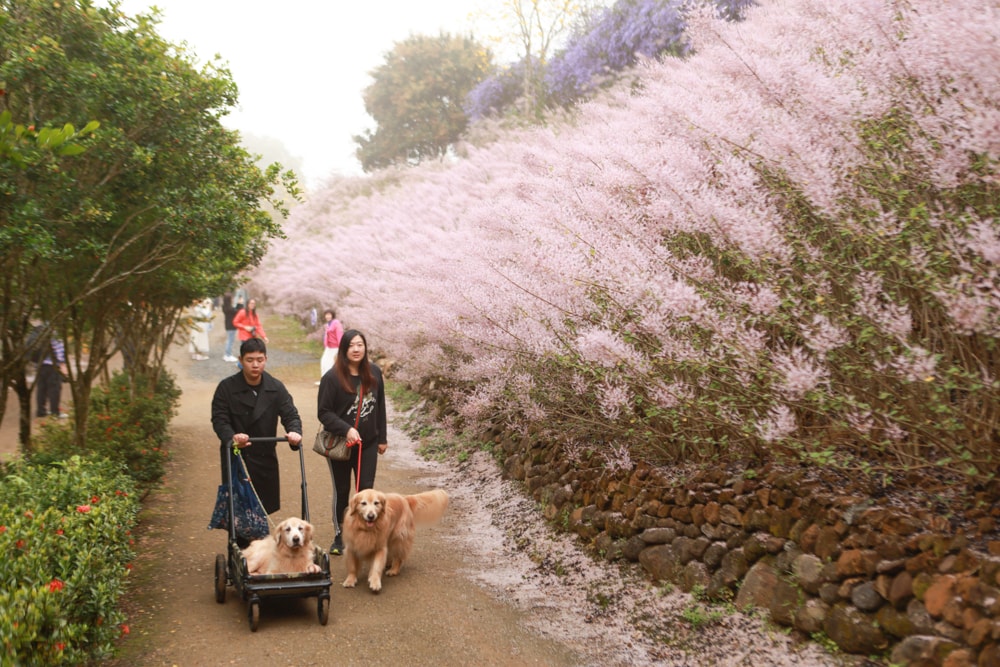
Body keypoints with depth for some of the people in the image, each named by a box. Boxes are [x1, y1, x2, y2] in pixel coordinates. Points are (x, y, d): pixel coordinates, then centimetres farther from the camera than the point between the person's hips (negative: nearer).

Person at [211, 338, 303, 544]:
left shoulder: (276, 388, 0)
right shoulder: (227, 387, -7)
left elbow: (290, 414, -5)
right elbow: (219, 419, -11)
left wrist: (294, 432, -29)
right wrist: (232, 437, -32)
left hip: (265, 457, 3)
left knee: (264, 511, 10)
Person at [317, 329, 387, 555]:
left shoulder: (374, 373, 0)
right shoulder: (332, 377, -14)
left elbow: (380, 407, 9)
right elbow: (324, 412, -12)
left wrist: (382, 438, 10)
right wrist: (346, 429, -24)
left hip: (368, 444, 3)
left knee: (366, 490, 3)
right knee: (341, 492, 10)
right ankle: (339, 537, 25)